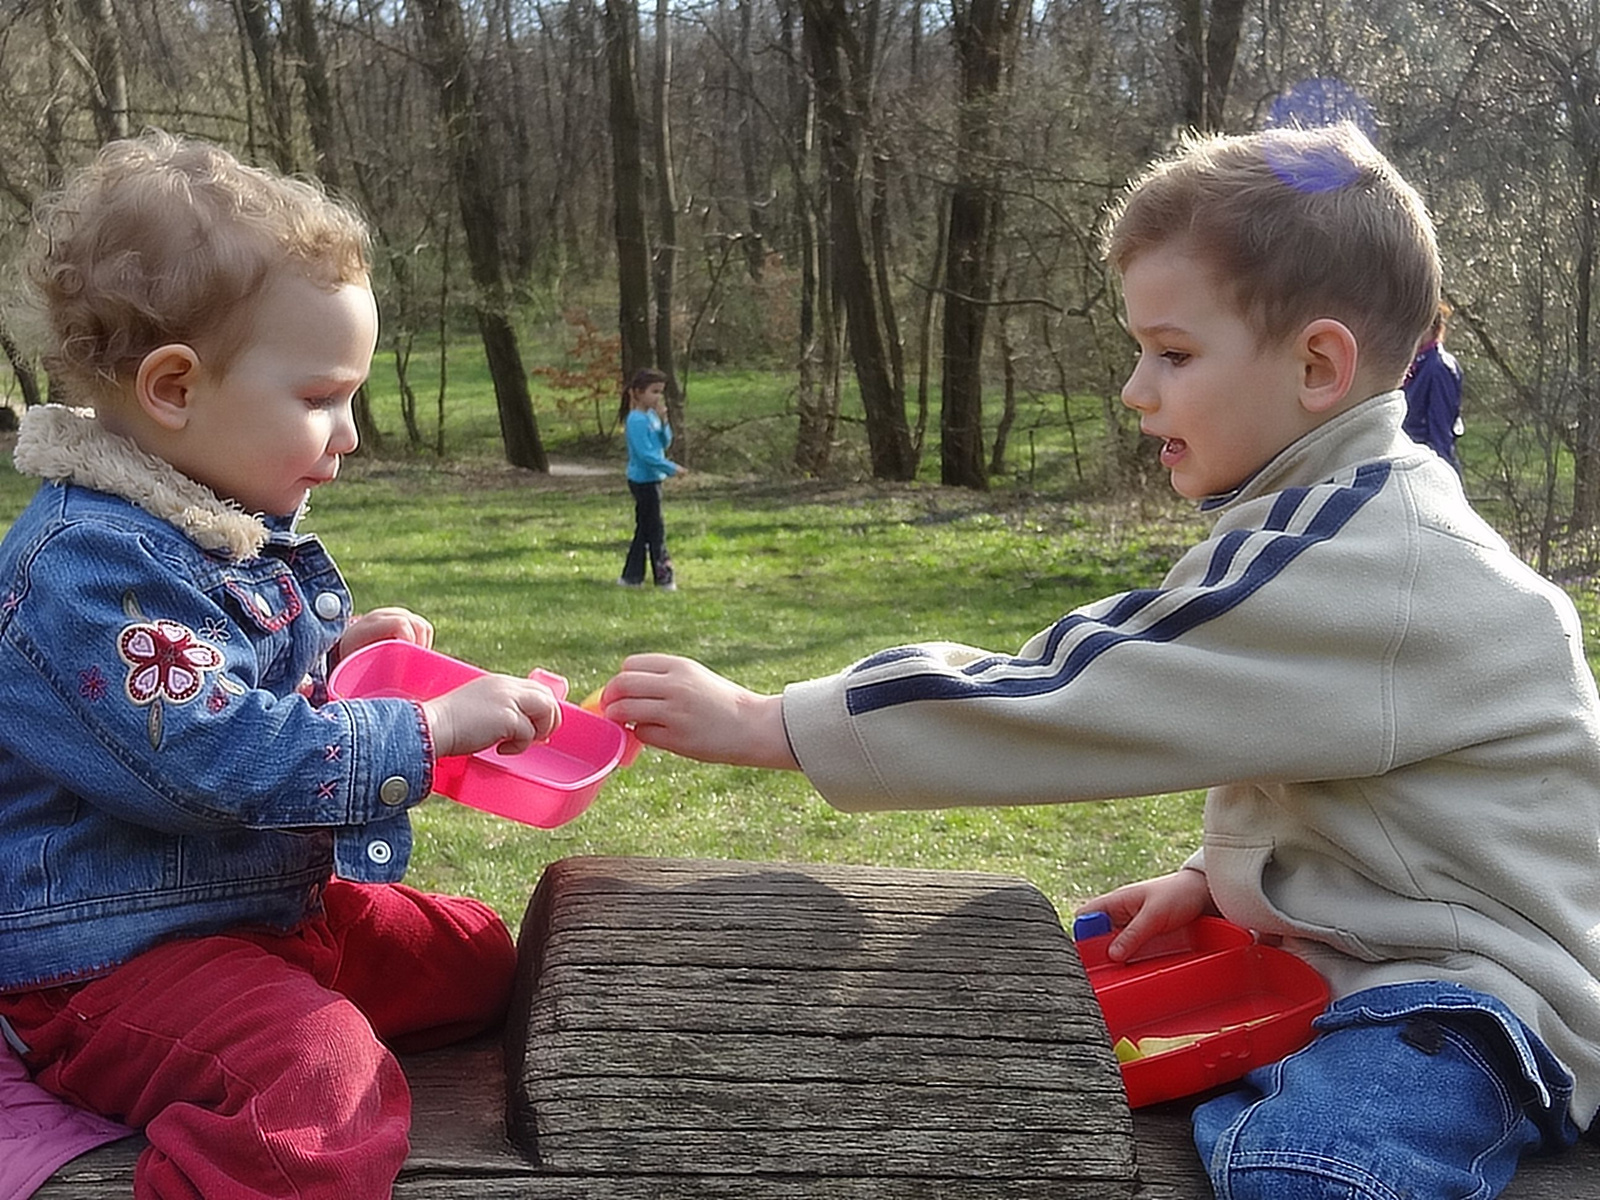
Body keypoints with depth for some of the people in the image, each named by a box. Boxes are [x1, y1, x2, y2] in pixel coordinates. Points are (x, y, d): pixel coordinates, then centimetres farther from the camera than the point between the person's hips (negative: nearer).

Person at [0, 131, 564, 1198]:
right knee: (322, 1083, -35)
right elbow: (220, 758, -30)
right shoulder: (95, 561, -23)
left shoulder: (233, 532, 10)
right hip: (110, 953, -10)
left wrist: (336, 654, 6)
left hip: (274, 904, 10)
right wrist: (432, 730, -24)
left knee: (477, 958, 18)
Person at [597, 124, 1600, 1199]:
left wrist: (763, 726, -24)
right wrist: (1223, 870, 5)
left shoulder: (1355, 565, -25)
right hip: (1350, 937, 11)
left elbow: (1069, 699, -27)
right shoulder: (1356, 521, 9)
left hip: (1474, 982, -10)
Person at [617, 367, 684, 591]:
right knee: (655, 529, -3)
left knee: (644, 529, 13)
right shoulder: (637, 420, -19)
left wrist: (663, 421, -5)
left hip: (651, 479, 9)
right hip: (643, 479, -9)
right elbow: (645, 454, -23)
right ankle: (663, 577, 4)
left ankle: (632, 576, 20)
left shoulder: (652, 416, 8)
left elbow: (665, 443, 10)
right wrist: (672, 468, -22)